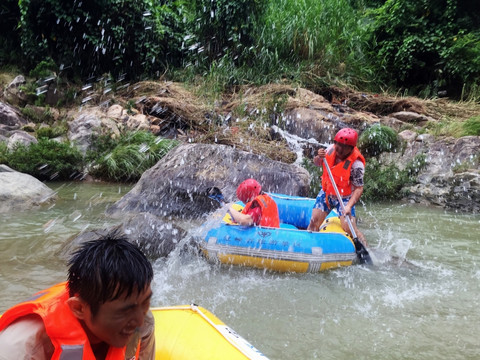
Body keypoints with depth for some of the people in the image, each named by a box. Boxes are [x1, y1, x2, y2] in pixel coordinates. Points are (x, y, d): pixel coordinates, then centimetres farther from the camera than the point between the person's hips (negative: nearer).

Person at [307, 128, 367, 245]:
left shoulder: (356, 164, -25)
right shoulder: (331, 149, -9)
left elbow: (359, 188, -23)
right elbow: (317, 163, 7)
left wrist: (349, 206, -35)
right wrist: (319, 157, -18)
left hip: (345, 198, -5)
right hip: (326, 193, 5)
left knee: (350, 229, -14)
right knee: (314, 220, 1)